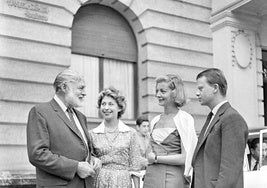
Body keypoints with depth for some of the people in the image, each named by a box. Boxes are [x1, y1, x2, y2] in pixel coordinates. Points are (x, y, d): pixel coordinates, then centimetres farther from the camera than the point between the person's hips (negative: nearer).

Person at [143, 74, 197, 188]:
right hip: (151, 178, 5)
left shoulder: (185, 119, -7)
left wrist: (156, 158, -7)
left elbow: (185, 158, -12)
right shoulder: (155, 121, 11)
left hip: (173, 178, -5)